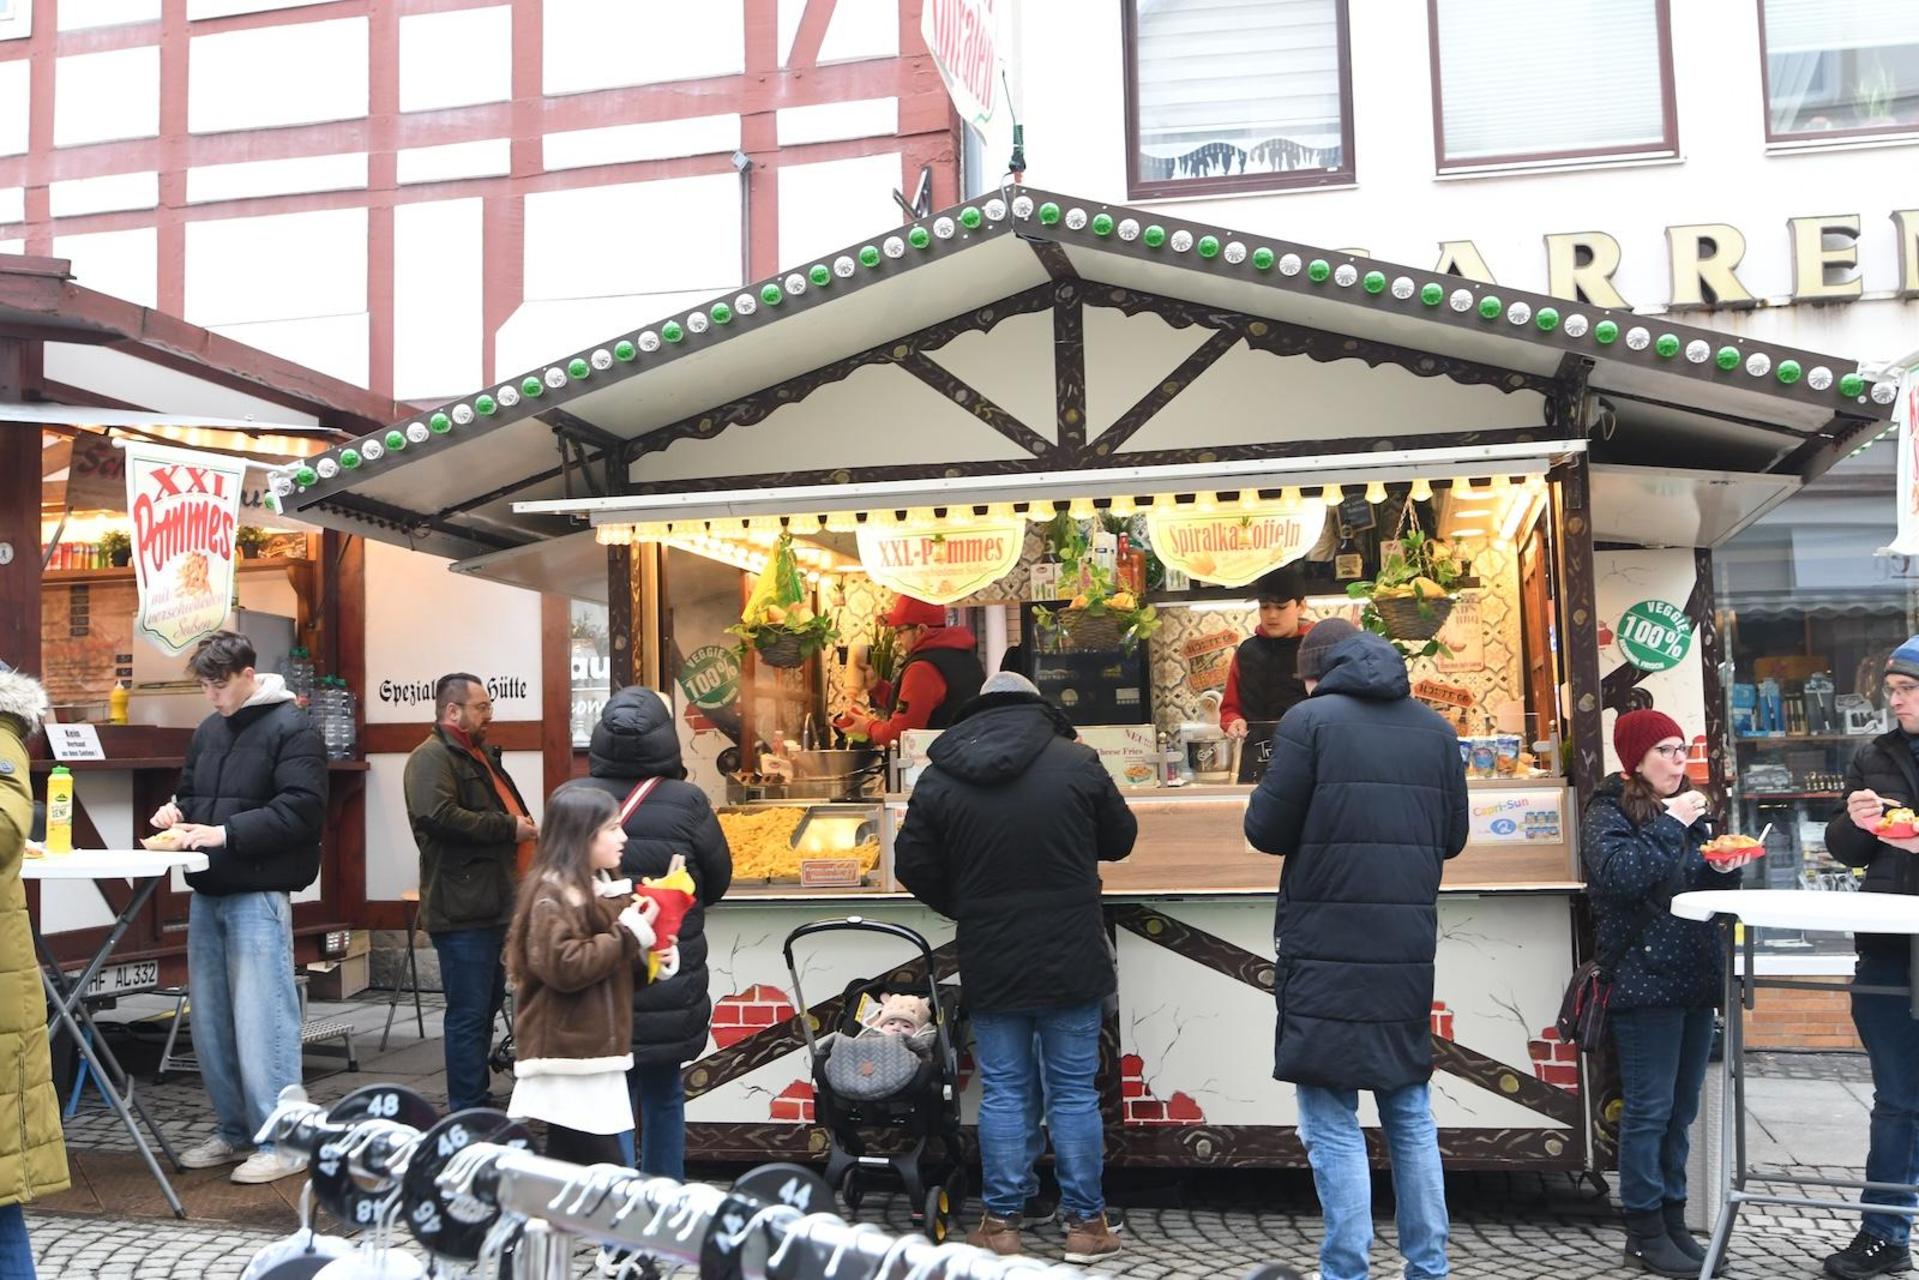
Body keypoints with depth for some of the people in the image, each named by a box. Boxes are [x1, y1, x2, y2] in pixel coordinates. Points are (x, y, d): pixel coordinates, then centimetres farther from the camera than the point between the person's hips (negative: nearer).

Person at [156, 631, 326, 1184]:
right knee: (211, 1023, 13)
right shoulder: (208, 730, 15)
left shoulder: (292, 729, -9)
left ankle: (282, 1143, 2)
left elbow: (300, 810, -18)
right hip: (207, 894, 8)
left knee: (262, 1020, -6)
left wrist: (225, 833, -22)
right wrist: (178, 811, 4)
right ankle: (235, 1131, 25)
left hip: (259, 895, -8)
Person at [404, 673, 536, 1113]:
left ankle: (480, 1101, 27)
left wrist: (525, 829, 15)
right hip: (462, 910, -10)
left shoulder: (481, 755, 22)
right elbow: (439, 817, -27)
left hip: (494, 906, 10)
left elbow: (505, 810, 36)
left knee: (487, 1005, 17)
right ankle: (468, 1113, -1)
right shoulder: (431, 758, -10)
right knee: (469, 1014, -6)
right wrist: (508, 828, -18)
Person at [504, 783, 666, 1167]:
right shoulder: (552, 895, -13)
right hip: (569, 1058, -9)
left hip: (593, 1051, 9)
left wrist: (648, 958, 6)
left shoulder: (600, 887, 15)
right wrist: (629, 935, -18)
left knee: (570, 1170, 13)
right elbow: (564, 966, -25)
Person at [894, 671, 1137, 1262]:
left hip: (989, 963, 1)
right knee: (1074, 1091, 8)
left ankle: (1001, 1222, 16)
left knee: (1003, 1093, 10)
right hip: (1071, 960, -1)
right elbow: (1120, 840, 6)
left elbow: (914, 868, 2)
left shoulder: (939, 777, -3)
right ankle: (1085, 1222, 16)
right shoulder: (1078, 763, -7)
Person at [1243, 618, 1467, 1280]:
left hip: (1327, 953, -5)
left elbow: (1266, 831, -7)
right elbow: (1452, 835, 13)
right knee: (1411, 1114, 17)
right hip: (1409, 952, 5)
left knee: (1332, 1123, 2)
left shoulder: (1309, 720, -8)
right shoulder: (1435, 728, 7)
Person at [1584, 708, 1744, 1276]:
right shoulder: (1608, 813, -6)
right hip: (1645, 981, -7)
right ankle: (1645, 1229, 5)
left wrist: (1727, 869, 5)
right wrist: (1668, 825, -18)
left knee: (1682, 1108, 12)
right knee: (1649, 1109, -4)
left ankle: (1672, 1216, 22)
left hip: (1695, 977, 8)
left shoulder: (1681, 812, 17)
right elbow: (1620, 874, -24)